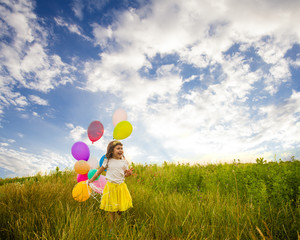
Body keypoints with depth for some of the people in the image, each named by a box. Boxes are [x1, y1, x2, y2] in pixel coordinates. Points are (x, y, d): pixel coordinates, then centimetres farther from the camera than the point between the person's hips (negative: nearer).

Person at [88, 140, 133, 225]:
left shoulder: (124, 162, -1)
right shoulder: (108, 161, -4)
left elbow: (125, 174, 6)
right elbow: (99, 171, 6)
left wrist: (129, 173, -17)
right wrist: (92, 179, 10)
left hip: (121, 186, 1)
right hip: (111, 186, -1)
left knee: (120, 207, 9)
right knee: (111, 208, 7)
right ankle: (111, 224, 25)